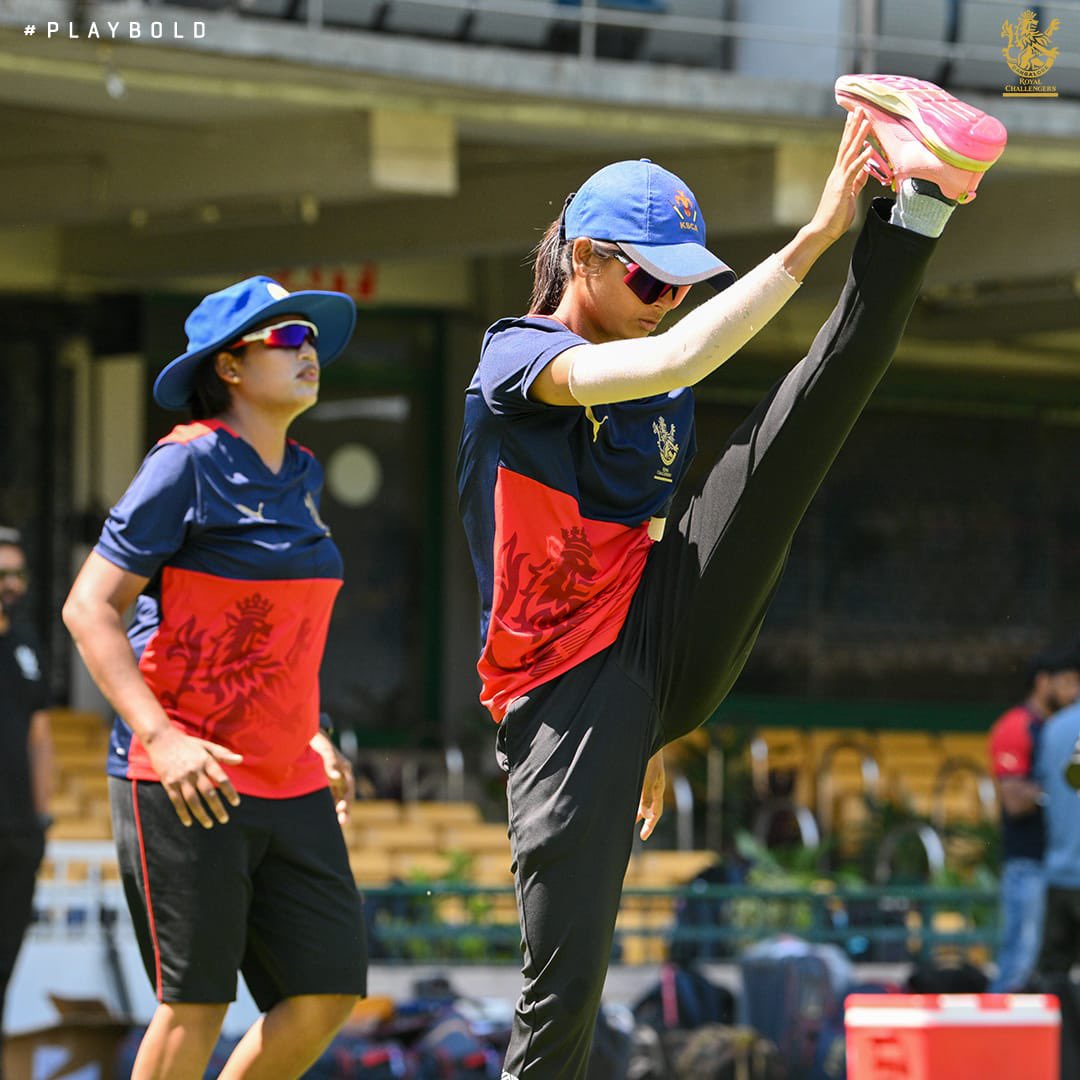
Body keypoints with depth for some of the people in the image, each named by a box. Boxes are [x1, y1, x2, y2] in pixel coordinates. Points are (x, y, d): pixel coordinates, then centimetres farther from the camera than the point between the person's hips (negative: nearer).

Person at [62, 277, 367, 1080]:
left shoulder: (300, 479, 14)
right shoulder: (187, 466, -9)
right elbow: (89, 606, -11)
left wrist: (314, 739, 15)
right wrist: (159, 735, -22)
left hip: (290, 784, 7)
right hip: (186, 777, -7)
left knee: (330, 991, 2)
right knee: (195, 1002, -5)